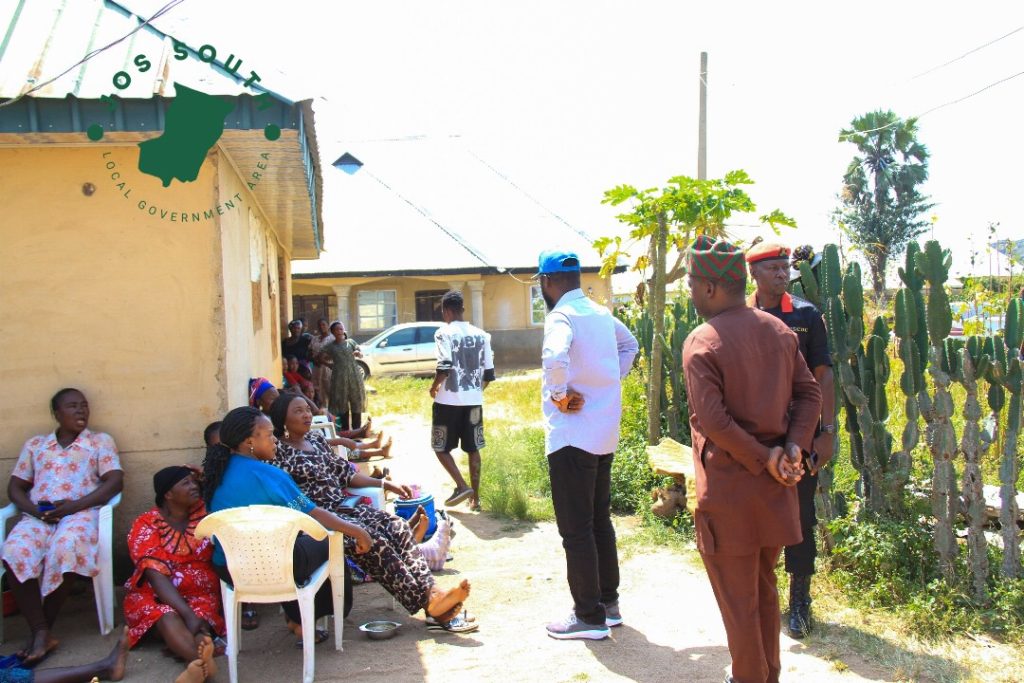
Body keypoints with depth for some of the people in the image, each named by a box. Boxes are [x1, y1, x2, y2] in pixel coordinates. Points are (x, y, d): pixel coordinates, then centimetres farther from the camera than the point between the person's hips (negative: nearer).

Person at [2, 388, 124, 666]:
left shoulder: (101, 441, 15)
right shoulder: (35, 444, 23)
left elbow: (115, 481, 2)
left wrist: (75, 505, -11)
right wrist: (34, 509, -4)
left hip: (81, 512, -2)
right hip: (38, 516, 3)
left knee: (65, 549, -37)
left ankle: (41, 629, -20)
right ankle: (41, 632, -27)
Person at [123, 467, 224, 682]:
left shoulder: (204, 512, 6)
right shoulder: (146, 525, -6)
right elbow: (156, 576, -17)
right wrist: (188, 614, -29)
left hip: (200, 594, 4)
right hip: (155, 595, -4)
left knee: (199, 619, -33)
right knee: (169, 620, -37)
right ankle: (202, 661, -64)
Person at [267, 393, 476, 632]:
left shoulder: (317, 438, 18)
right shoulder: (278, 450, -4)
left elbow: (344, 473, 23)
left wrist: (385, 484, 17)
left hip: (342, 505, 7)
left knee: (396, 525, -17)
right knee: (372, 538, -28)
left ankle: (431, 590, -27)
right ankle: (426, 601, -29)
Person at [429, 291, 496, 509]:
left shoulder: (444, 333, -8)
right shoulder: (480, 334, 7)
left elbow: (445, 366, -20)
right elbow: (489, 372, 7)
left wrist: (434, 386, -2)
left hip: (449, 400, -5)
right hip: (474, 401, 5)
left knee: (440, 447, 9)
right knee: (473, 449, 11)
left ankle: (462, 486, -4)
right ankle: (475, 497, 13)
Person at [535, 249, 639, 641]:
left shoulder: (561, 316, -15)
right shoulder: (601, 314, 10)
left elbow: (555, 357, -37)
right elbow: (629, 346, 29)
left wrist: (560, 394, -19)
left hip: (572, 436, -8)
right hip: (604, 435, 9)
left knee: (576, 530, 1)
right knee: (600, 521, 18)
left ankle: (589, 617, 9)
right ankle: (608, 602, 28)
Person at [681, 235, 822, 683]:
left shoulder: (701, 343, -17)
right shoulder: (779, 331, 4)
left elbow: (713, 421, -23)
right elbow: (810, 394, 3)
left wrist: (764, 459, -14)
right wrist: (792, 449, -6)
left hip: (729, 486, -7)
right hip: (773, 485, 7)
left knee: (737, 599, 9)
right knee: (765, 588, 22)